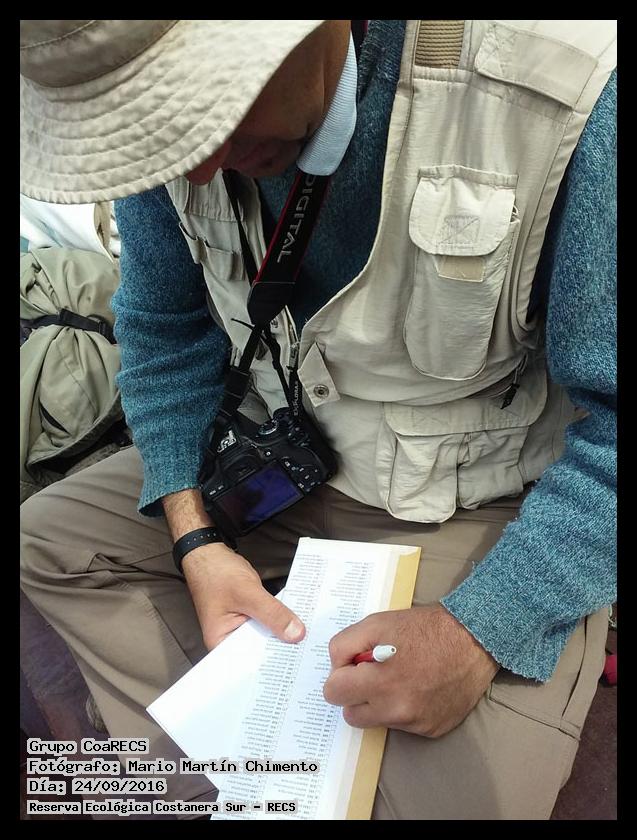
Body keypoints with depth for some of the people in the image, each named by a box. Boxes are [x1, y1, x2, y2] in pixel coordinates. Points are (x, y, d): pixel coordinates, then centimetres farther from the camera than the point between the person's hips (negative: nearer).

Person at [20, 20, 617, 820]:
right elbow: (165, 328, 1)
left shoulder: (566, 90, -26)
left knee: (451, 795, -22)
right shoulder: (157, 95, -10)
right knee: (44, 542, 0)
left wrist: (480, 633, -26)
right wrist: (197, 542, -10)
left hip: (487, 506, -3)